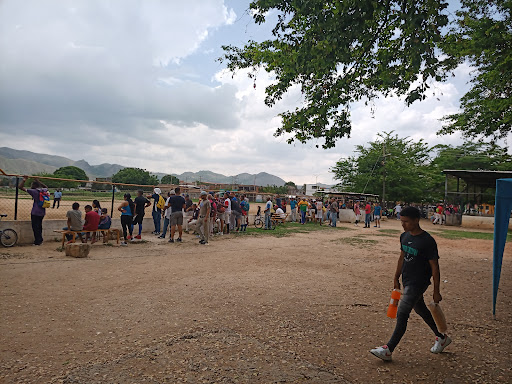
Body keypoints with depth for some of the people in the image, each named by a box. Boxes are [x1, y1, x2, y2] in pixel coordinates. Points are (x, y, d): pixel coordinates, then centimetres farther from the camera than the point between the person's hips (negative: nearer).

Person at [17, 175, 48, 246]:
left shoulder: (34, 191, -12)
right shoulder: (44, 191, 5)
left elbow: (20, 187, -13)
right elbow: (46, 187, 32)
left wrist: (24, 179, 0)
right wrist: (38, 181, 33)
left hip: (35, 213, -6)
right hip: (42, 213, 7)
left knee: (35, 227, 2)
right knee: (39, 227, 18)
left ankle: (38, 241, 5)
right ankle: (40, 240, 25)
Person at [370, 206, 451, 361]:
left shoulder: (427, 241, -20)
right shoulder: (404, 236, 2)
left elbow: (435, 267, -15)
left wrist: (436, 291, -11)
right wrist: (396, 278, 15)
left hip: (418, 283, -8)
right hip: (407, 281, 8)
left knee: (402, 314, -8)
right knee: (420, 310, 22)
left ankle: (388, 350, -1)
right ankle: (442, 338, 43)